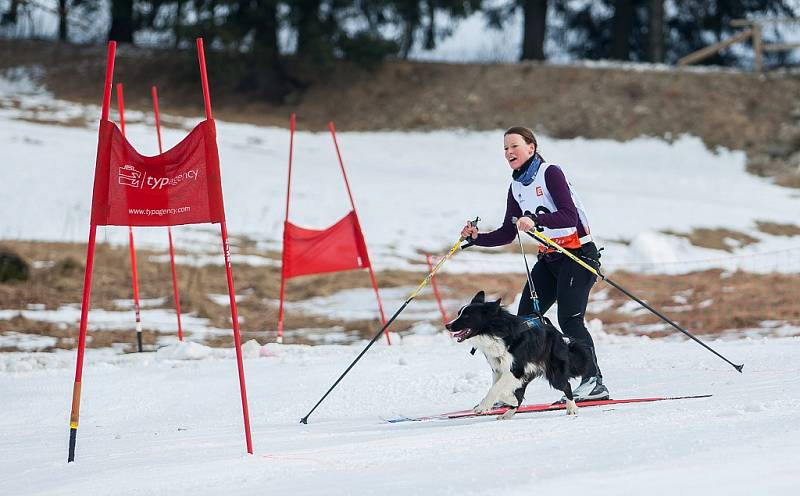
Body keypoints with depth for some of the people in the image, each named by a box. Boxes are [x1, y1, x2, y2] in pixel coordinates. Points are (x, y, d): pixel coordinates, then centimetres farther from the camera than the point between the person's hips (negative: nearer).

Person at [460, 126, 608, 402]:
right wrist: (477, 238, -2)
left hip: (578, 253, -8)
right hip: (549, 258, 8)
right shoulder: (516, 187, 10)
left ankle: (594, 383, -15)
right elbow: (507, 234, 13)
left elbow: (569, 216, -23)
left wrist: (536, 220, -36)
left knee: (569, 319, -19)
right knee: (524, 320, -1)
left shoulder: (550, 173, -12)